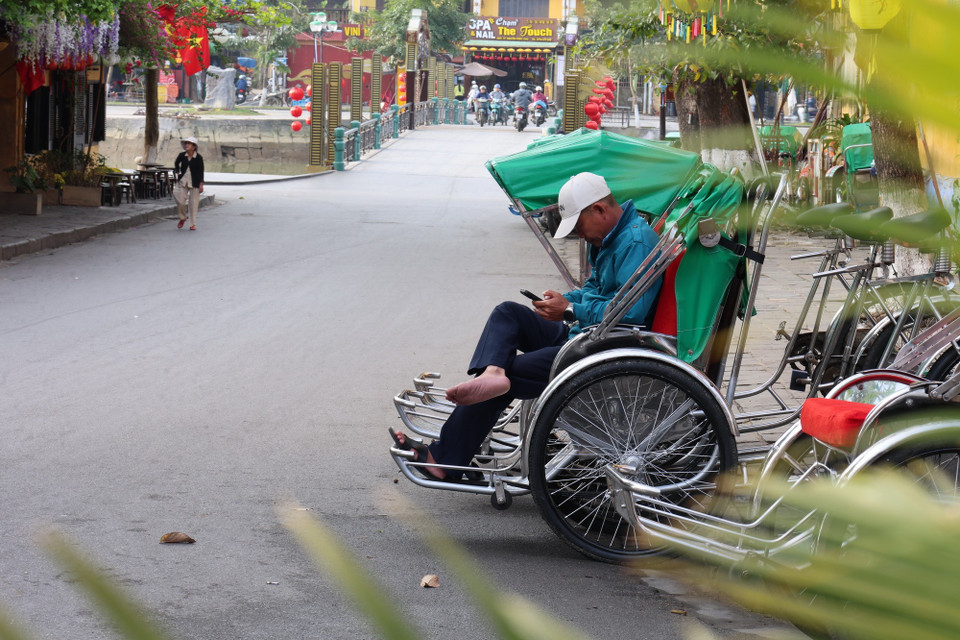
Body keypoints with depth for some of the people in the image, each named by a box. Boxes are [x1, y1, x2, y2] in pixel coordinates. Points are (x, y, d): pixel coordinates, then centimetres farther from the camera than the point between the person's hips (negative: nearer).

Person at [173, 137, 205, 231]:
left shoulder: (198, 158, -8)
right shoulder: (182, 155, -1)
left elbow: (201, 171, -4)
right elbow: (176, 163, 21)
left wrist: (201, 184, -8)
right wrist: (177, 172, 11)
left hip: (194, 183, -2)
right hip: (183, 181, 2)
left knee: (194, 203, 0)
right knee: (181, 202, -3)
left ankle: (193, 224, 10)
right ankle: (182, 218, 25)